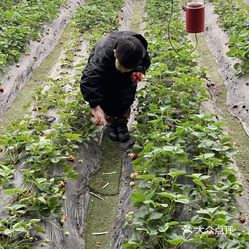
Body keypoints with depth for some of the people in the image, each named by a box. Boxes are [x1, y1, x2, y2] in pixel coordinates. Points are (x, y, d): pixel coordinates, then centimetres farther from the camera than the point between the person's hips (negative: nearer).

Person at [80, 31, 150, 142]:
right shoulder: (102, 55, -49)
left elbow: (146, 61, -10)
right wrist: (95, 107, -64)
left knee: (127, 96, -5)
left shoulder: (140, 50, -36)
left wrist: (139, 71, -33)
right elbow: (88, 80, -55)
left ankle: (122, 122, 20)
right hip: (105, 74, -2)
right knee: (108, 96, -9)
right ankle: (111, 122, 18)